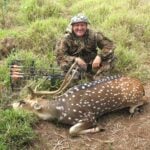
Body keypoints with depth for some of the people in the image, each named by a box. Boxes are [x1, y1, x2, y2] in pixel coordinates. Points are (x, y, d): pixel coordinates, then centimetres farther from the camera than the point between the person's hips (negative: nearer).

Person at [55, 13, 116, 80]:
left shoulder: (93, 35, -10)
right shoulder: (67, 39, -13)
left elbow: (109, 45, -12)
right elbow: (59, 55, -21)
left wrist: (99, 56, -30)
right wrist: (75, 59, -37)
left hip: (92, 65, 2)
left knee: (110, 56, -18)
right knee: (65, 65, -33)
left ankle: (97, 79, -26)